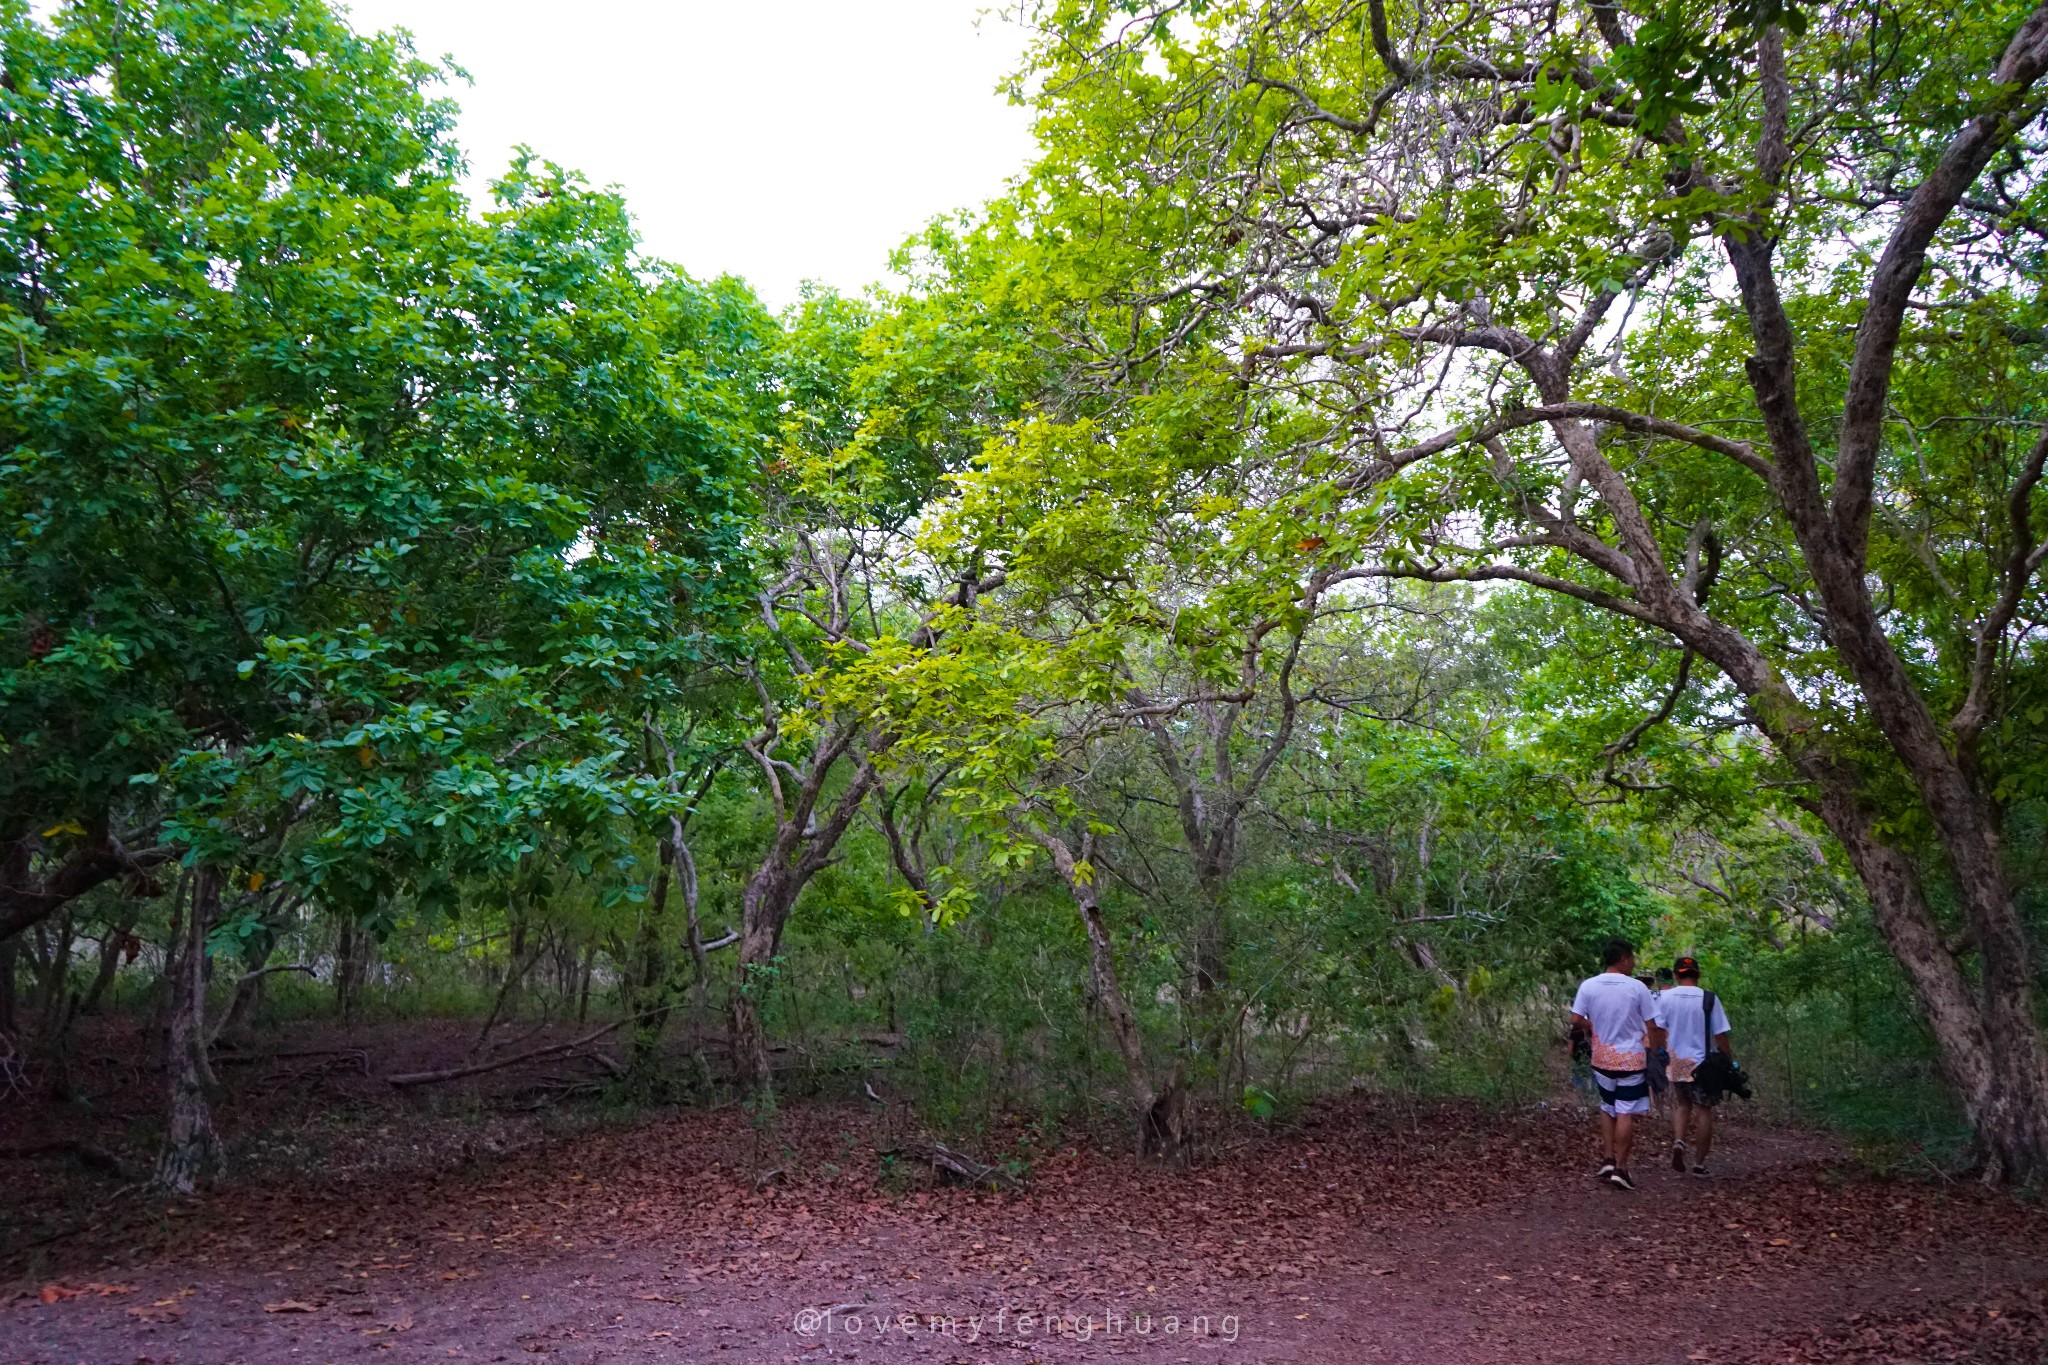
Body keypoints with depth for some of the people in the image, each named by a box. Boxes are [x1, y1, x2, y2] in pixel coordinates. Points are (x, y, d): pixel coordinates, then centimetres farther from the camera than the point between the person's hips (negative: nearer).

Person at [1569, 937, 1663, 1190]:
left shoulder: (1588, 986, -4)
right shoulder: (1637, 987, -10)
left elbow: (1576, 1020, -6)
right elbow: (1652, 1026, -6)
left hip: (1602, 1057, 3)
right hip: (1631, 1058, -3)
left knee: (1607, 1109, 20)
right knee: (1626, 1114, 1)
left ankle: (1607, 1159, 16)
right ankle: (1620, 1168, 2)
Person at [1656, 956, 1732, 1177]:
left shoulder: (1665, 997, -5)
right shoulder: (1709, 999, -10)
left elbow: (1657, 1030, -3)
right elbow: (1721, 1035, -8)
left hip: (1676, 1063, 2)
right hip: (1703, 1064, -2)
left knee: (1682, 1104, 20)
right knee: (1704, 1111, 8)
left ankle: (1678, 1141, -4)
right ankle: (1699, 1164, 12)